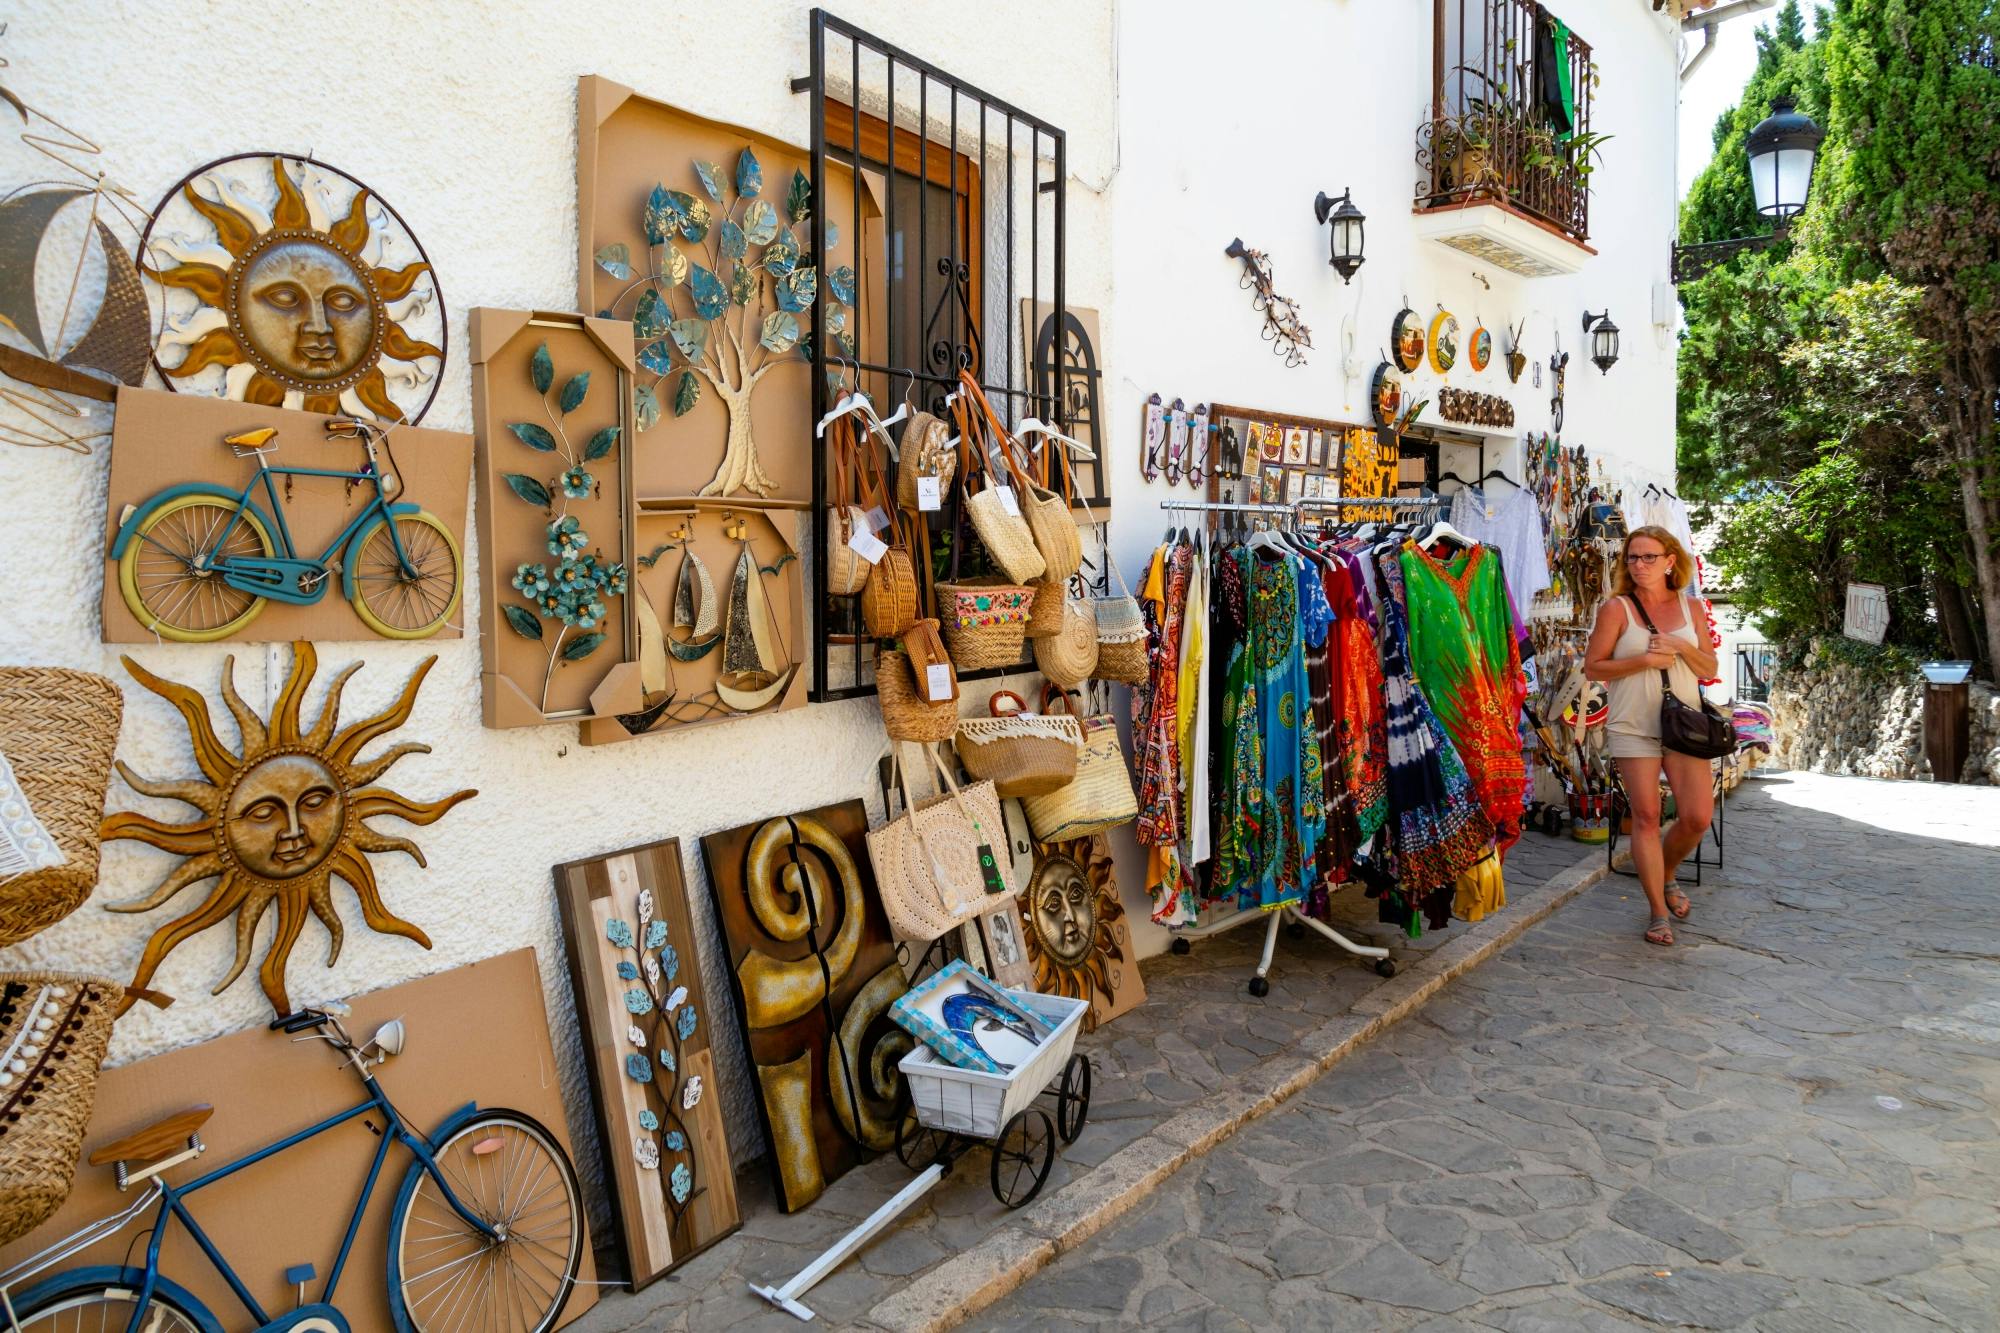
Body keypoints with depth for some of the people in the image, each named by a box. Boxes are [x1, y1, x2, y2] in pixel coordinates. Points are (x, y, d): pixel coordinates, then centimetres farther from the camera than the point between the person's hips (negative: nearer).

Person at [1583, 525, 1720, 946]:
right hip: (1633, 728, -3)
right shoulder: (1616, 609, -1)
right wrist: (1644, 661, -15)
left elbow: (1709, 668, 10)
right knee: (1646, 816, -1)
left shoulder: (1690, 607, 9)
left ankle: (1667, 875, 28)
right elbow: (1593, 666, -4)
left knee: (1698, 817, -3)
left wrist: (1682, 647, -9)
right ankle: (1659, 912, 8)